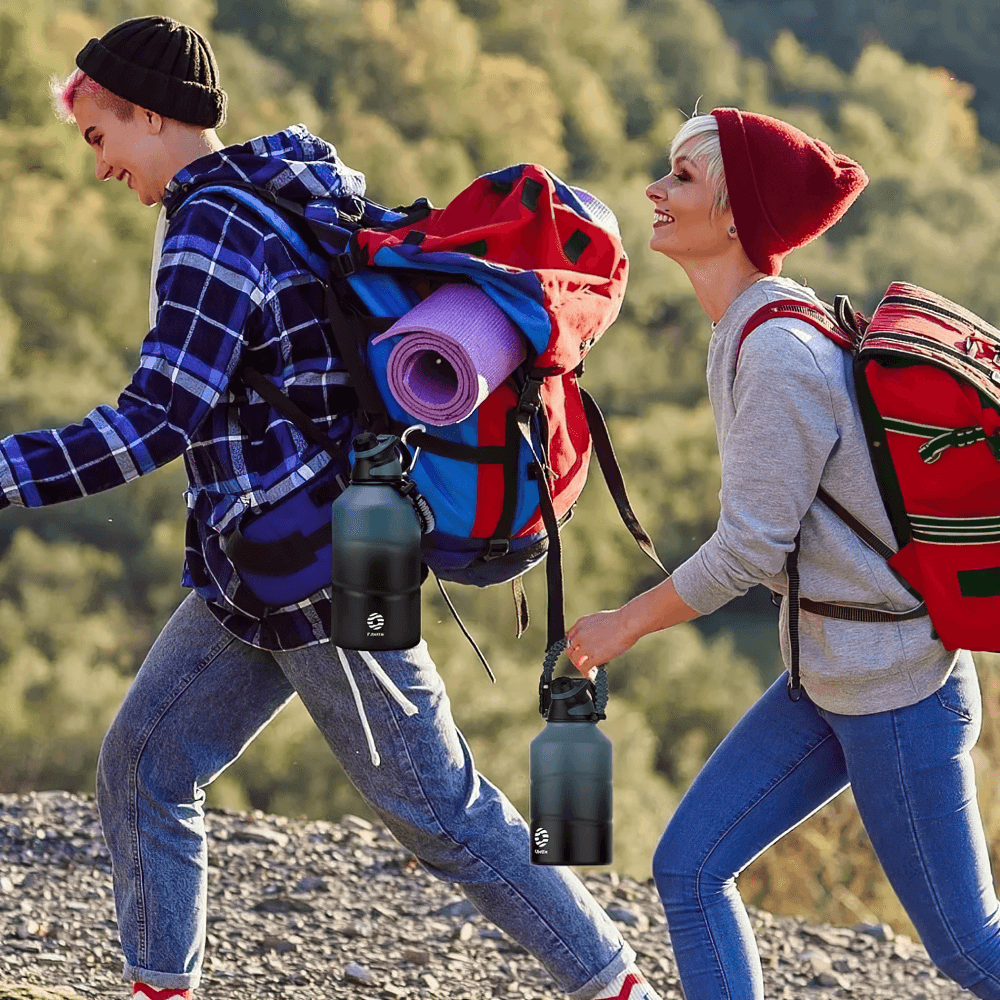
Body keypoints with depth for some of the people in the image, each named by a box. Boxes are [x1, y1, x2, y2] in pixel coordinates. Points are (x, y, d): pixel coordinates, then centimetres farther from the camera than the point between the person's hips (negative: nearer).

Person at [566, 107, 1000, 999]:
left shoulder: (779, 357, -23)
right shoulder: (759, 333, 6)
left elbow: (750, 548, -20)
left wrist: (625, 625, -8)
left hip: (896, 688, -10)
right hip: (831, 678, 10)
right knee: (687, 868, 7)